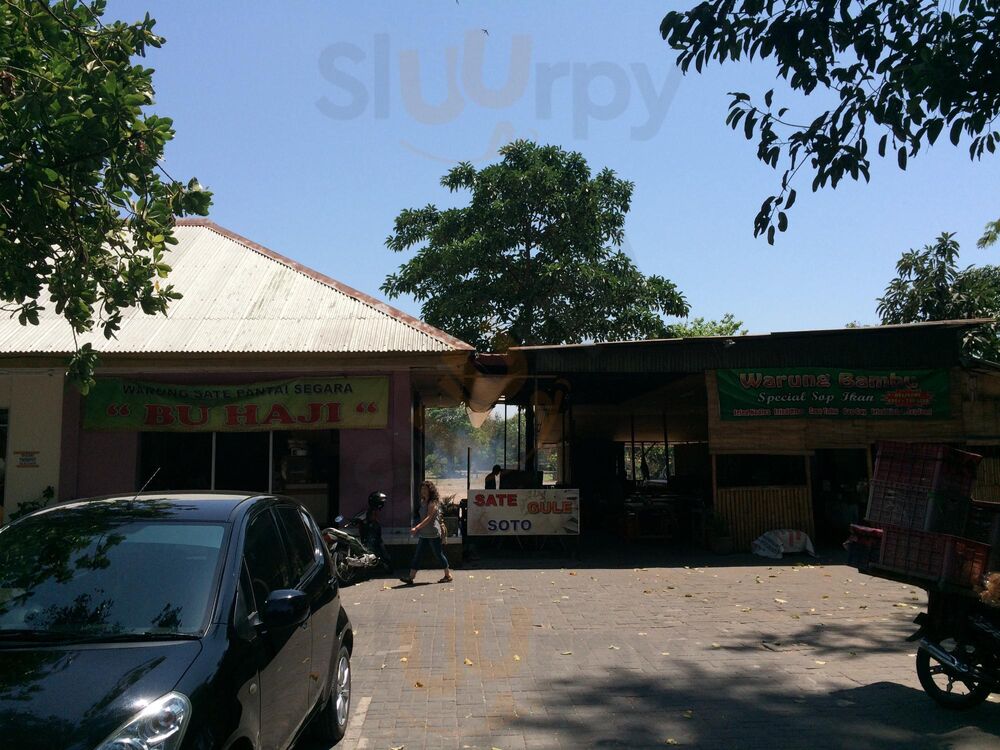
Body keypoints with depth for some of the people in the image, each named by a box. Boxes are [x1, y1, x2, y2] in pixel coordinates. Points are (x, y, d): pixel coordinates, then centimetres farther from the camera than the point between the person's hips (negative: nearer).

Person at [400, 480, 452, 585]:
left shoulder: (433, 503, -13)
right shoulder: (423, 502, 12)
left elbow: (428, 518, -24)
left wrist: (417, 527, -32)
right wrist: (418, 529, 15)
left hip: (433, 534, -8)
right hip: (424, 534, 8)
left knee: (439, 554, 2)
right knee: (417, 555, 3)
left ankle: (448, 575, 16)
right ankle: (411, 577, 2)